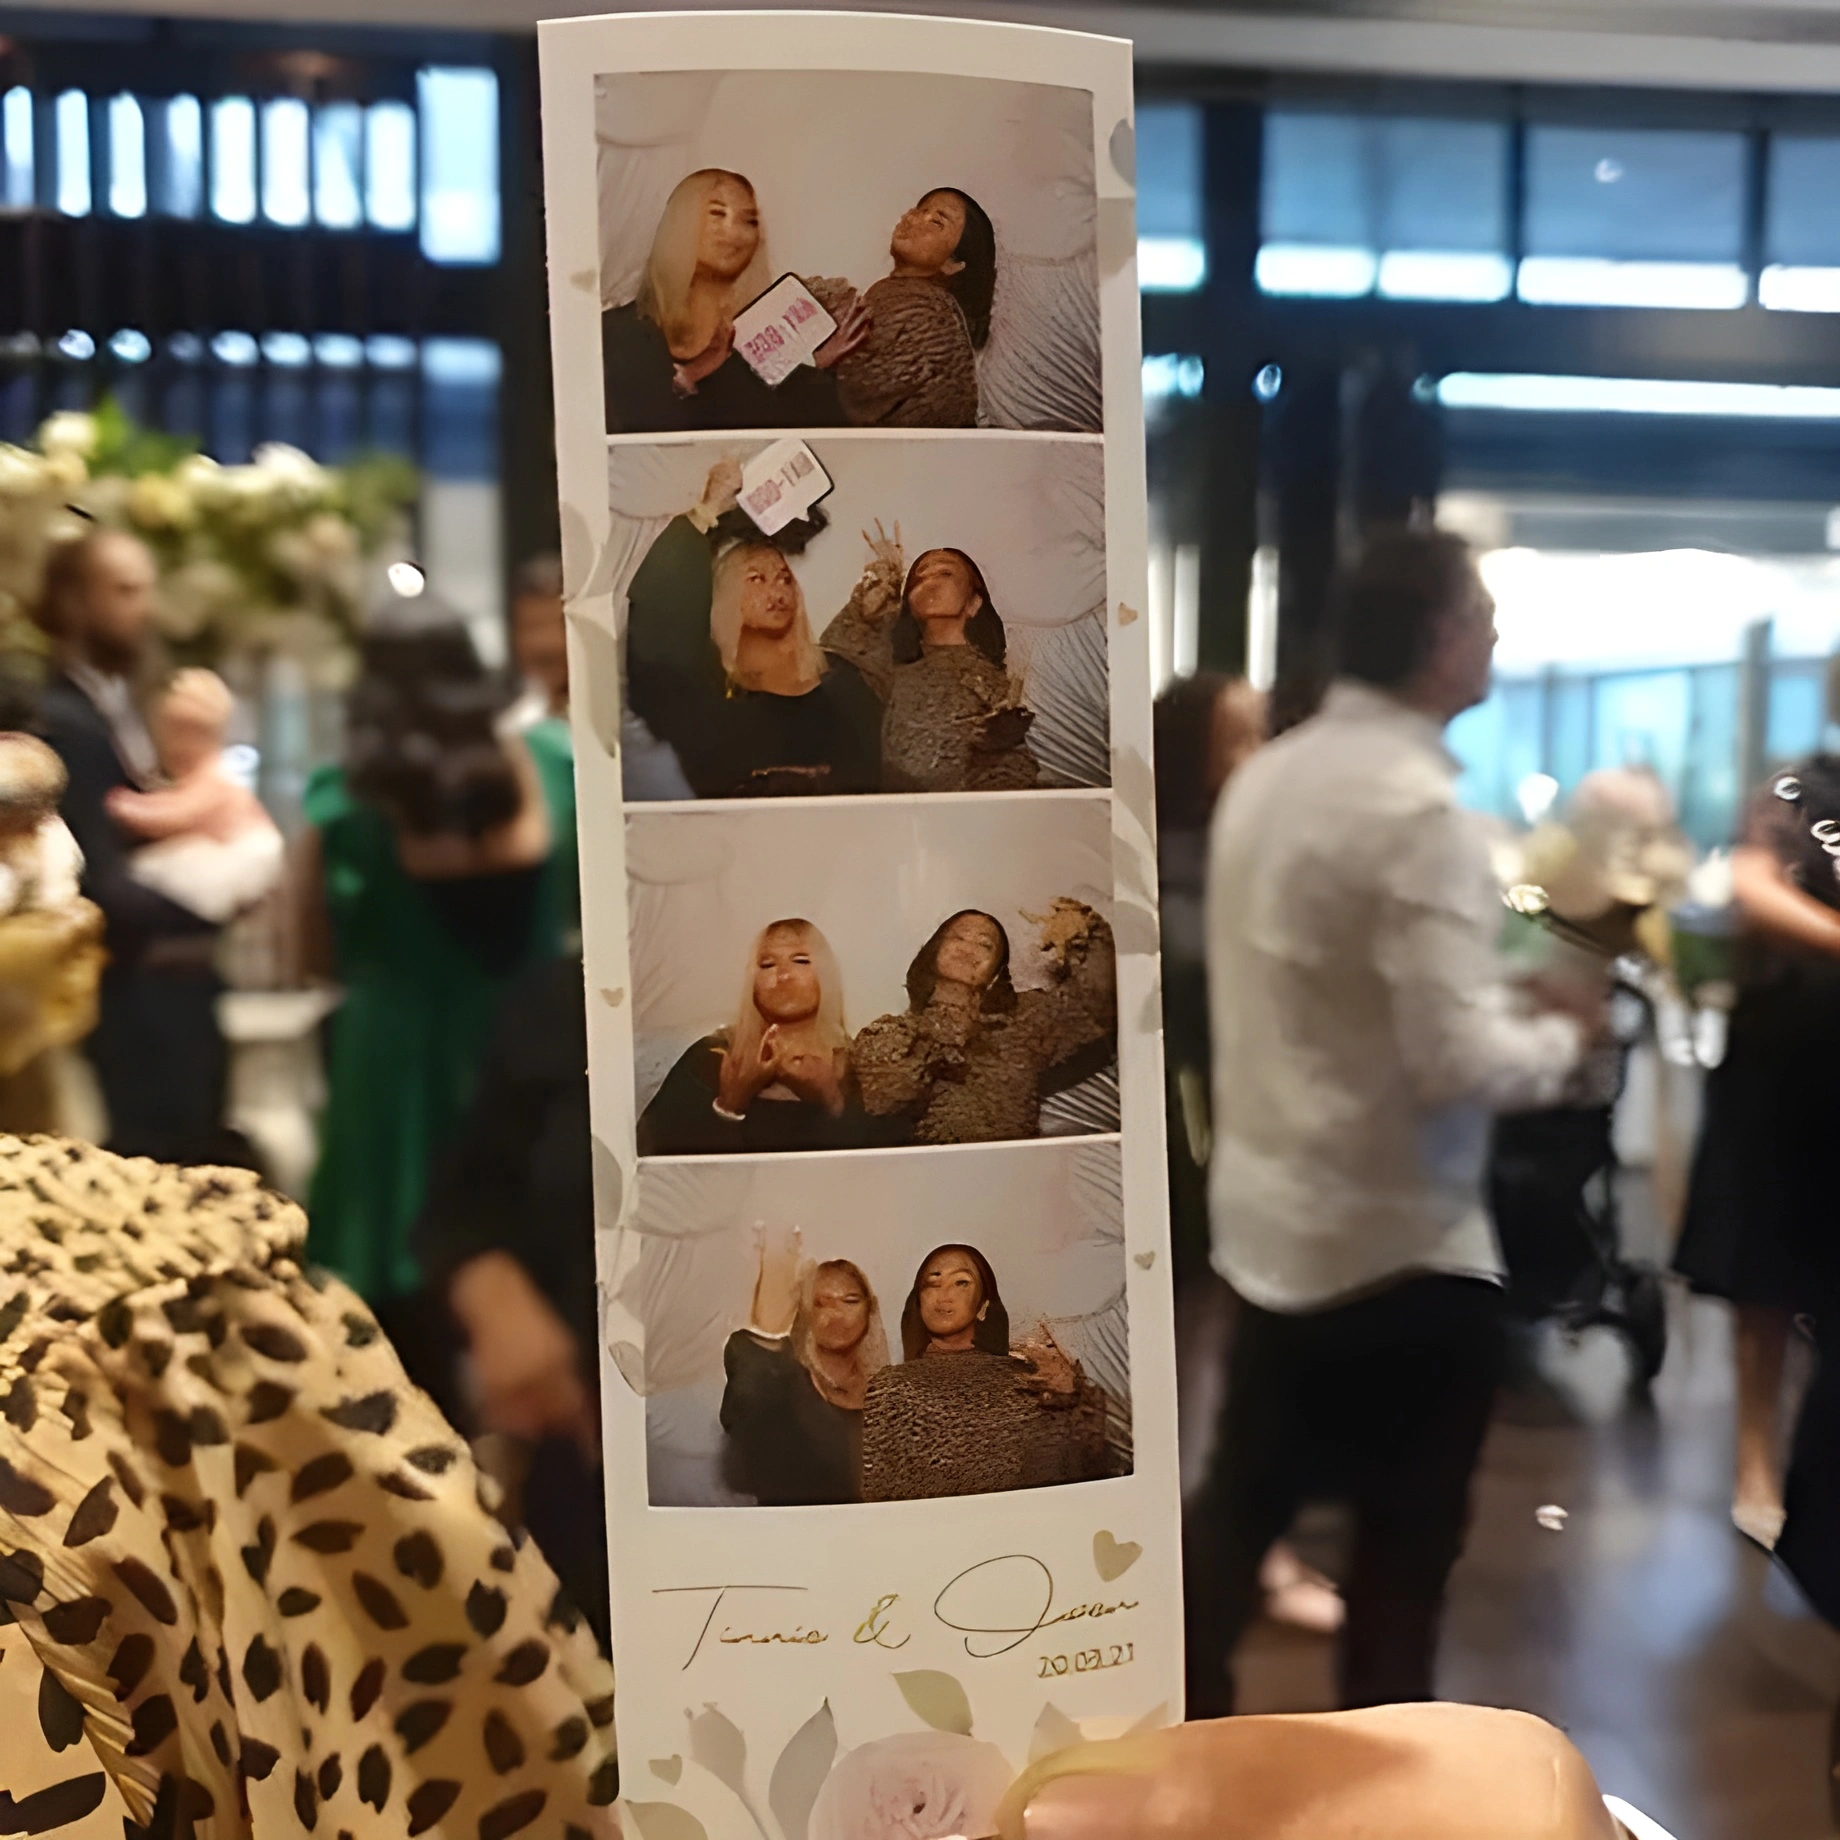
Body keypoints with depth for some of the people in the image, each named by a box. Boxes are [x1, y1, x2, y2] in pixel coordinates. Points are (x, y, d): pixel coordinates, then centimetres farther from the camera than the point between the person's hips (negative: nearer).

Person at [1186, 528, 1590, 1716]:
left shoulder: (1268, 776, 4)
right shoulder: (1421, 809, -21)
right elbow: (1457, 1059, -25)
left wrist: (1505, 994, 13)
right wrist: (1561, 1039, -5)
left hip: (1275, 1209, 8)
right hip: (1397, 1234, -7)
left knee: (1242, 1501, 20)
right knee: (1405, 1543, 13)